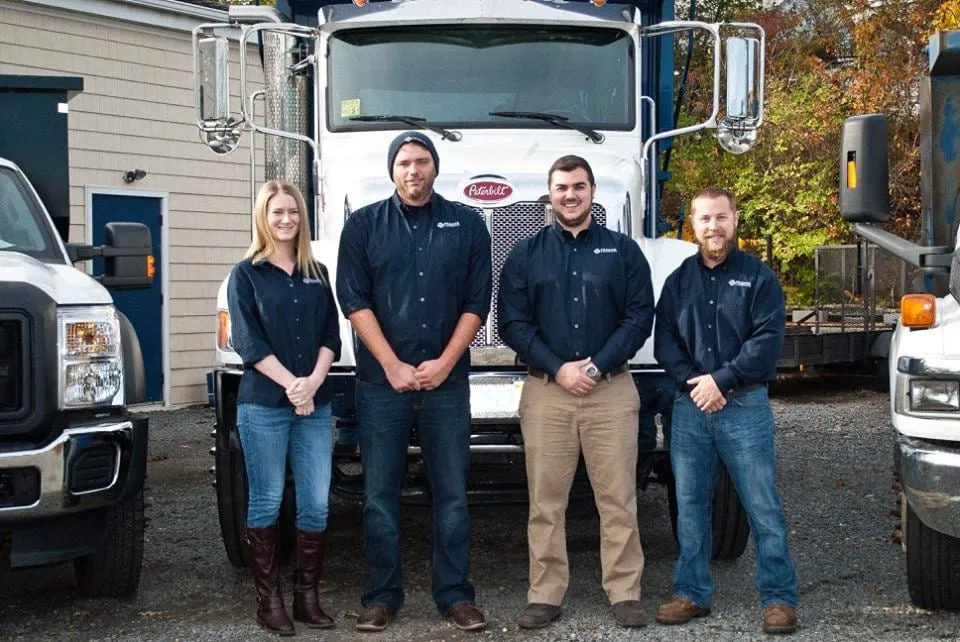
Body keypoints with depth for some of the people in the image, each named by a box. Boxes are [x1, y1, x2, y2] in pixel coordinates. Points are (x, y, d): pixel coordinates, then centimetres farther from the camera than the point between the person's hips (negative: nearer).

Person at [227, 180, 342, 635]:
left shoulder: (318, 274, 13)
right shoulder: (246, 274, 2)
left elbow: (331, 334, 8)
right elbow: (247, 341, -6)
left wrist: (314, 381, -10)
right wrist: (290, 384, -15)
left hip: (316, 405, 4)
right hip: (263, 405, -4)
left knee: (316, 504, 2)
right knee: (266, 502, 1)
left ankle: (307, 597, 11)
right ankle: (269, 601, 8)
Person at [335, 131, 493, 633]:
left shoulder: (466, 224, 7)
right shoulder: (364, 225, 5)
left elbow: (477, 303, 3)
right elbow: (354, 301, -2)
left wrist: (444, 363, -7)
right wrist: (393, 366, -9)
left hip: (447, 381, 1)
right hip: (381, 382, 0)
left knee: (452, 493, 4)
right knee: (380, 494, 3)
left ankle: (455, 594, 13)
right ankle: (382, 595, 13)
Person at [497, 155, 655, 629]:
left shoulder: (623, 250, 8)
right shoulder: (526, 254, 8)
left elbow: (640, 316, 1)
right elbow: (513, 323, 1)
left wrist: (597, 366, -9)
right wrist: (557, 369, -10)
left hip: (612, 390, 0)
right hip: (546, 390, 0)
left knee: (618, 498, 1)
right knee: (546, 501, 2)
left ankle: (625, 593, 8)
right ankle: (545, 595, 9)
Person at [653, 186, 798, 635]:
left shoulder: (758, 278, 1)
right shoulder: (679, 280, 12)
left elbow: (767, 341, -8)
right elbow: (664, 340, 6)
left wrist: (721, 380, -14)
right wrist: (693, 381, -9)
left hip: (744, 407, -4)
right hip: (689, 409, 4)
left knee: (763, 507, -2)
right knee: (690, 506, 9)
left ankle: (779, 597, 5)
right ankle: (691, 593, 19)